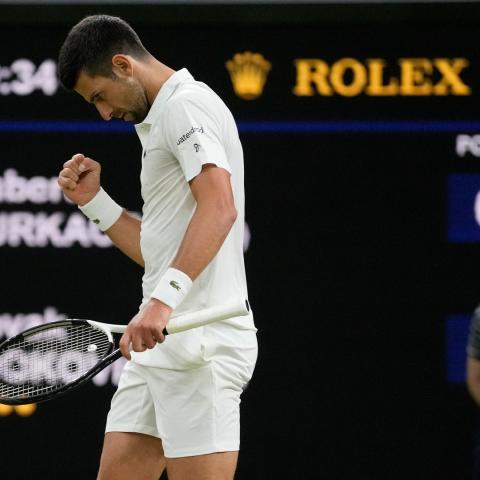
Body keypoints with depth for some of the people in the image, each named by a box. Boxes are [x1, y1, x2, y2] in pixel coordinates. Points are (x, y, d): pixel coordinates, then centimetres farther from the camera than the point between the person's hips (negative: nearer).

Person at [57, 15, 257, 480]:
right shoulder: (161, 120, 25)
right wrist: (93, 200, 18)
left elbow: (220, 208, -24)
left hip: (199, 342, -10)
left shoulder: (187, 104, -8)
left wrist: (164, 298, -32)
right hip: (161, 343, 10)